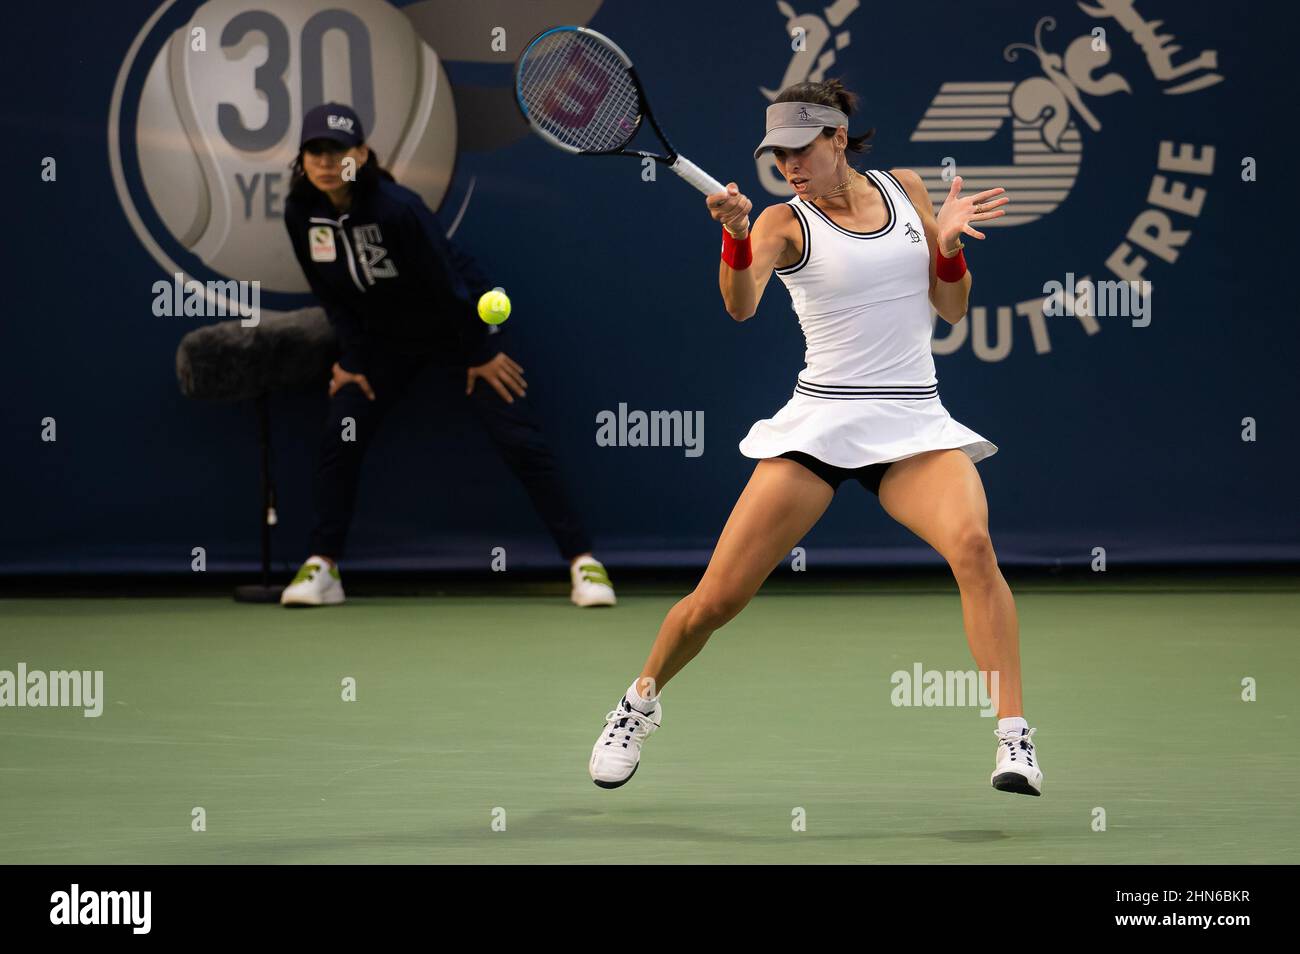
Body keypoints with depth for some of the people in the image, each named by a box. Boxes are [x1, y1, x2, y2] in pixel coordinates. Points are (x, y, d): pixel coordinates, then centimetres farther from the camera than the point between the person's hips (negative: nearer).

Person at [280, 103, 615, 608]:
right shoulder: (301, 214, -14)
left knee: (520, 441, -10)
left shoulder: (397, 209, -32)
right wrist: (352, 357, -3)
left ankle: (582, 562, -6)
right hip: (387, 335, 5)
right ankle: (321, 568, 1)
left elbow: (446, 283, -22)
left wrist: (481, 352, -14)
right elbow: (333, 296, 0)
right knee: (340, 439, -8)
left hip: (460, 324, -5)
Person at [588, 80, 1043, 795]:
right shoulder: (784, 222, -1)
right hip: (820, 420, -1)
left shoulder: (905, 190, 10)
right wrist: (735, 235, -40)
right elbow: (741, 306, -20)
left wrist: (948, 243, -5)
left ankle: (1014, 742, -28)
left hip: (914, 422, 1)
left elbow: (951, 308, 15)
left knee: (972, 543, -30)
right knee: (717, 599, -4)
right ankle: (641, 701, 27)